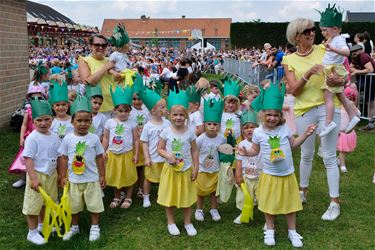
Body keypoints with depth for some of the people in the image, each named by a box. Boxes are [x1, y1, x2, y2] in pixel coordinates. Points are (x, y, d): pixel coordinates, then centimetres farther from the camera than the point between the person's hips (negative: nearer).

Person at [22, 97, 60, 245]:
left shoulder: (54, 137, 1)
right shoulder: (32, 138, -18)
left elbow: (59, 157, 10)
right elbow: (28, 159, -20)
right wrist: (33, 178, -25)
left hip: (51, 174, 6)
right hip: (37, 175, -6)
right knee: (33, 204, 5)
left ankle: (42, 225, 41)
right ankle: (32, 232, 20)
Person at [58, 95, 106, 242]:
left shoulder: (94, 138, -8)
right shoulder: (67, 139, -7)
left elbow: (100, 158, -1)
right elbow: (64, 158, 0)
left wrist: (102, 176, 0)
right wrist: (63, 176, -1)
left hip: (92, 179, -1)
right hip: (73, 180, 1)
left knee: (94, 204, 10)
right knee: (74, 205, 16)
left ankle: (95, 227, 29)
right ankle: (74, 227, 37)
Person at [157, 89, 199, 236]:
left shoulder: (190, 133, -5)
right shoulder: (166, 132, -7)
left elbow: (194, 151, -1)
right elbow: (160, 149, -2)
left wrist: (195, 168, -3)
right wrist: (168, 155, -22)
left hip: (186, 169, 0)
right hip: (170, 169, 0)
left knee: (187, 196, 10)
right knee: (170, 196, 9)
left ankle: (188, 222, 27)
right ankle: (171, 222, 26)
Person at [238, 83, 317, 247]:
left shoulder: (284, 128, -6)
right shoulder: (258, 132, -9)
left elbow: (293, 145, 8)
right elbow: (256, 150, 3)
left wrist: (305, 134, -1)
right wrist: (246, 152, -17)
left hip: (288, 174, 1)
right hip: (270, 175, -1)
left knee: (290, 203, 13)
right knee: (269, 204, 11)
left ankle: (292, 231, 30)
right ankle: (270, 231, 29)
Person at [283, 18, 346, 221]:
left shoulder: (324, 51, 1)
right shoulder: (289, 60, 2)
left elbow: (343, 76, 2)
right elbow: (293, 91, -6)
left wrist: (337, 80, -21)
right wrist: (308, 74, -22)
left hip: (328, 107, -1)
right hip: (304, 110, 1)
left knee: (329, 157, 1)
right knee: (306, 154, 16)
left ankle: (334, 203, 12)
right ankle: (302, 191, 38)